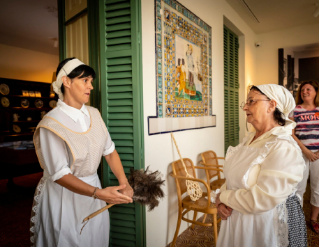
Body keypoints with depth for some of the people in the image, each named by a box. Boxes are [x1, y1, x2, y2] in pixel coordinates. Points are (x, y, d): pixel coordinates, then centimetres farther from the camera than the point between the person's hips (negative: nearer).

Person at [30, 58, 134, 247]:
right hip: (64, 196, -5)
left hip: (93, 187, 6)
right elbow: (60, 175, -21)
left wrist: (124, 183, -12)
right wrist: (99, 193, -30)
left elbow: (109, 151, 0)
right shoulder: (51, 124, -20)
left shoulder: (94, 114, -2)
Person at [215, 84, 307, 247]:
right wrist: (221, 201, -12)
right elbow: (233, 176, 5)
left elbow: (260, 200, -29)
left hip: (266, 226, -7)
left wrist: (223, 196, -16)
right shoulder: (250, 139, 3)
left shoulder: (284, 148, -23)